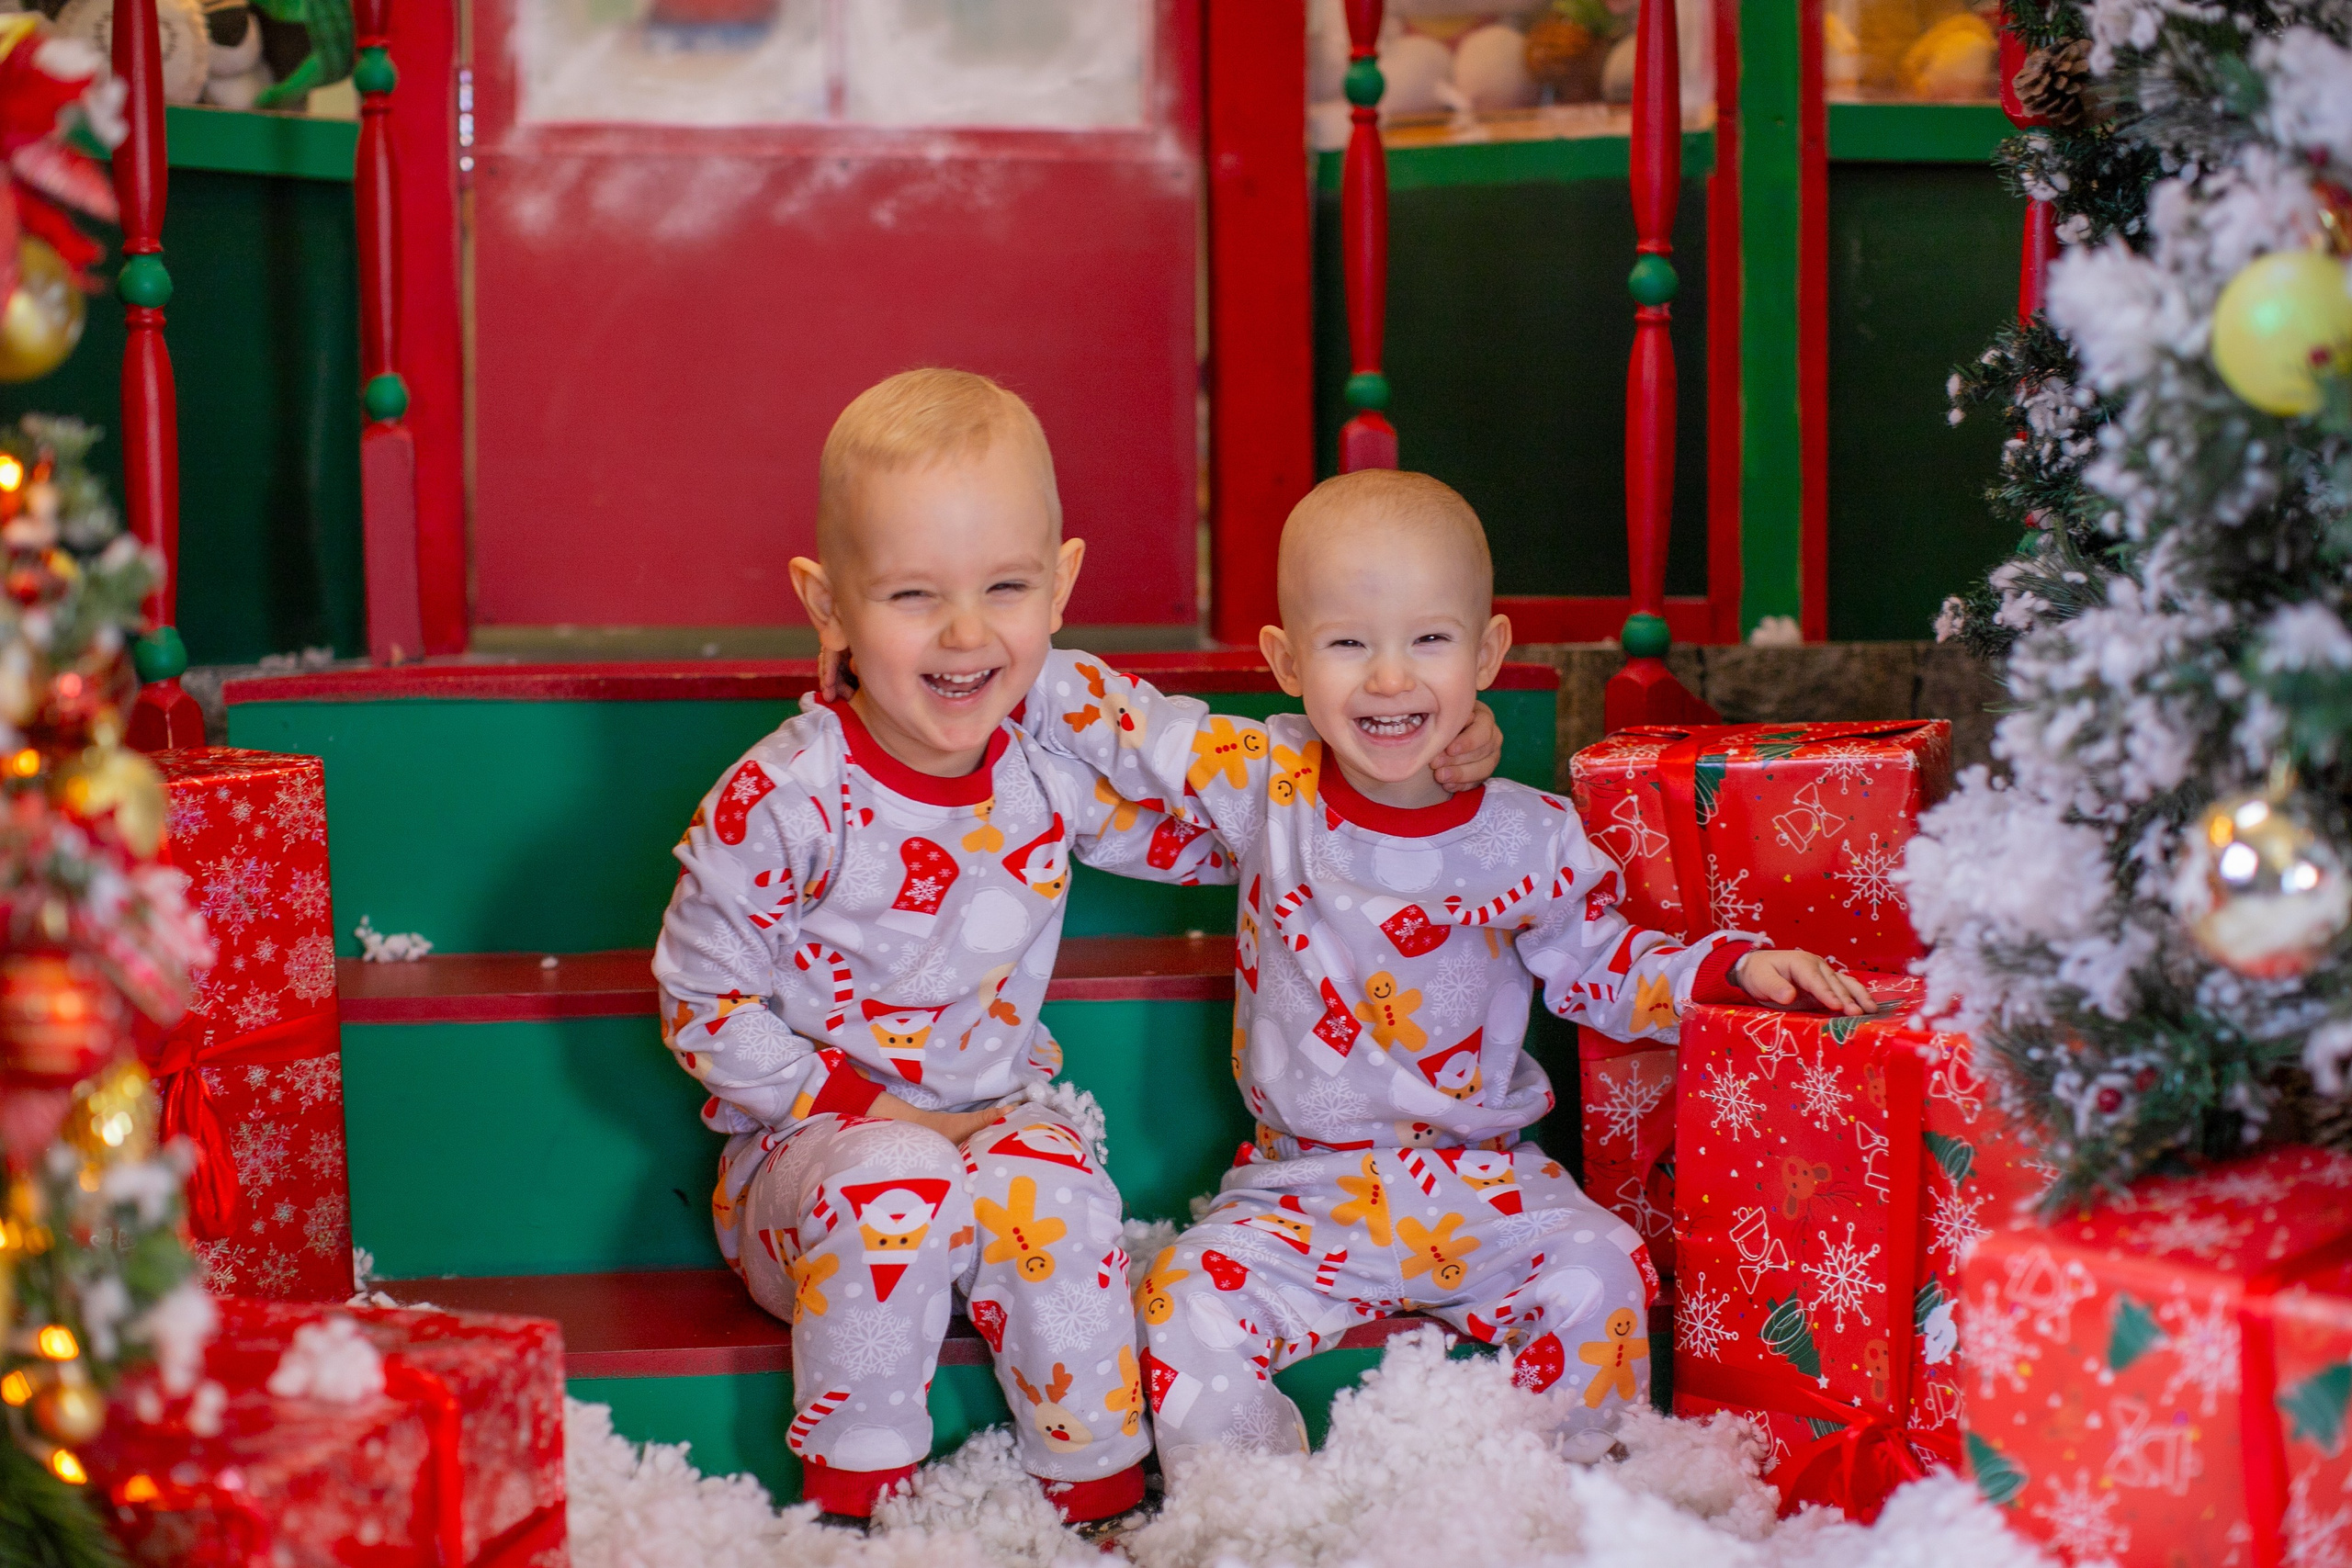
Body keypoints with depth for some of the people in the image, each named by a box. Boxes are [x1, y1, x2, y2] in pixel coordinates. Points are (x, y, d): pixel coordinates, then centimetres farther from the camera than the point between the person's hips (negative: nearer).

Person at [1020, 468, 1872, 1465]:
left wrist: (1736, 967, -6)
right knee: (1185, 1304, -21)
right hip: (1302, 1192, 0)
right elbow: (1123, 727, 1)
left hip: (1484, 1183, 0)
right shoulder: (1264, 786, -5)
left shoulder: (1528, 840, -5)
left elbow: (1603, 969, 7)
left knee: (1599, 1274, -23)